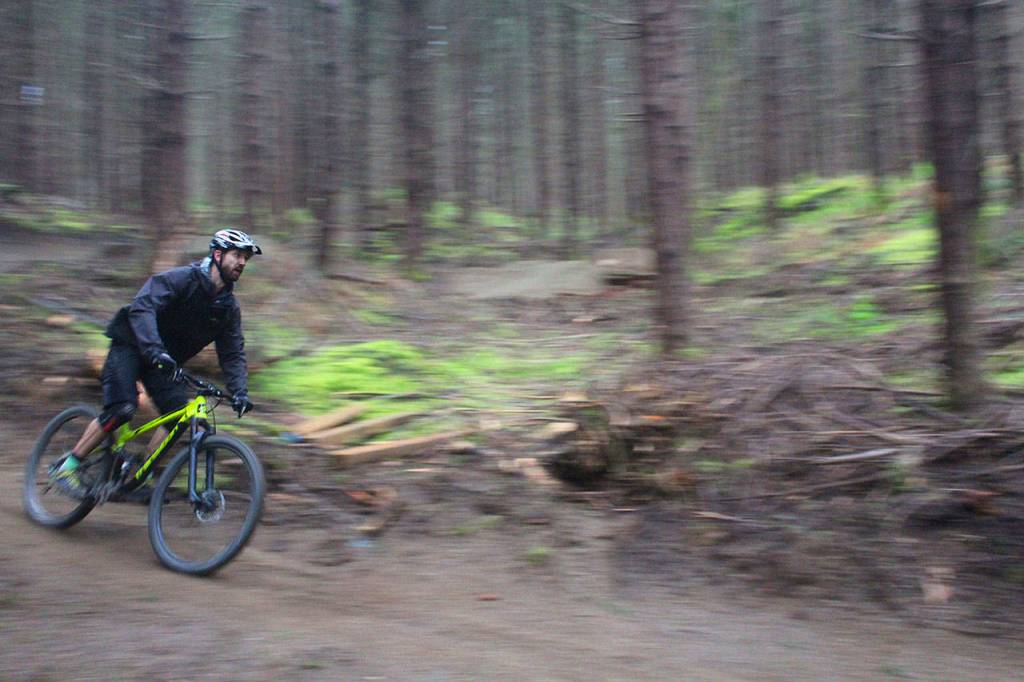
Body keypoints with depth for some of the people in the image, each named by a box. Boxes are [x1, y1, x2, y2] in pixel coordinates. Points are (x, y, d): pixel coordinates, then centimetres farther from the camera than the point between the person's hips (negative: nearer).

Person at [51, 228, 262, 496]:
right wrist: (154, 350, -49)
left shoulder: (229, 307, -1)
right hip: (131, 344, -6)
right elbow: (141, 307, -33)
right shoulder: (181, 279, -20)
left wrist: (239, 392, -20)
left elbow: (233, 354, -3)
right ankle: (68, 466, -9)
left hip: (165, 359, 6)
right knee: (122, 408, -24)